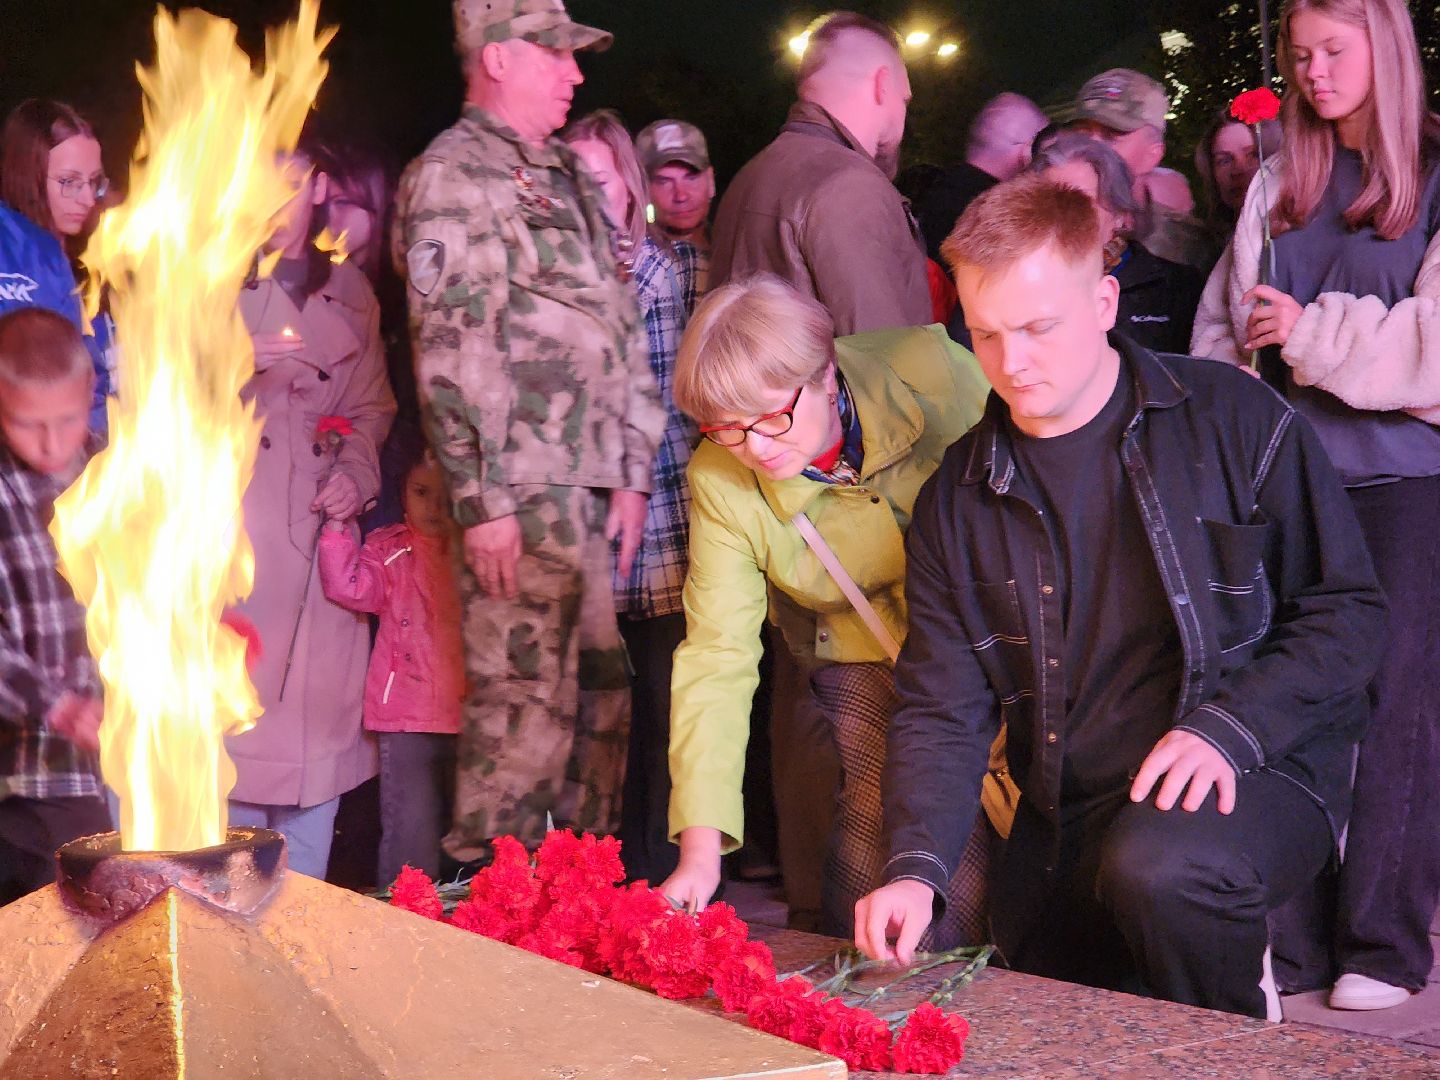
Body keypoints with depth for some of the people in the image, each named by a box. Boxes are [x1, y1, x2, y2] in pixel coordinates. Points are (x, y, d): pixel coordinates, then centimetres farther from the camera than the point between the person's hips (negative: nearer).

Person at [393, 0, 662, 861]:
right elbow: (452, 351, -13)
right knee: (524, 710, -6)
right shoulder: (454, 176, -5)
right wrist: (483, 500, -17)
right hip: (525, 492, -8)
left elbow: (624, 330, 20)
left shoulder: (568, 177, 21)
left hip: (595, 490, 8)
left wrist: (632, 472, 12)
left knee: (602, 699, 12)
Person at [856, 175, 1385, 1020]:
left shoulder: (1234, 421, -6)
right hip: (1065, 816, 4)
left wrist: (1224, 729, -19)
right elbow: (943, 710, 0)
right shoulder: (958, 499, 4)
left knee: (1156, 867, -34)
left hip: (1257, 774, -4)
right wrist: (916, 869, -17)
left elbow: (1349, 610, -4)